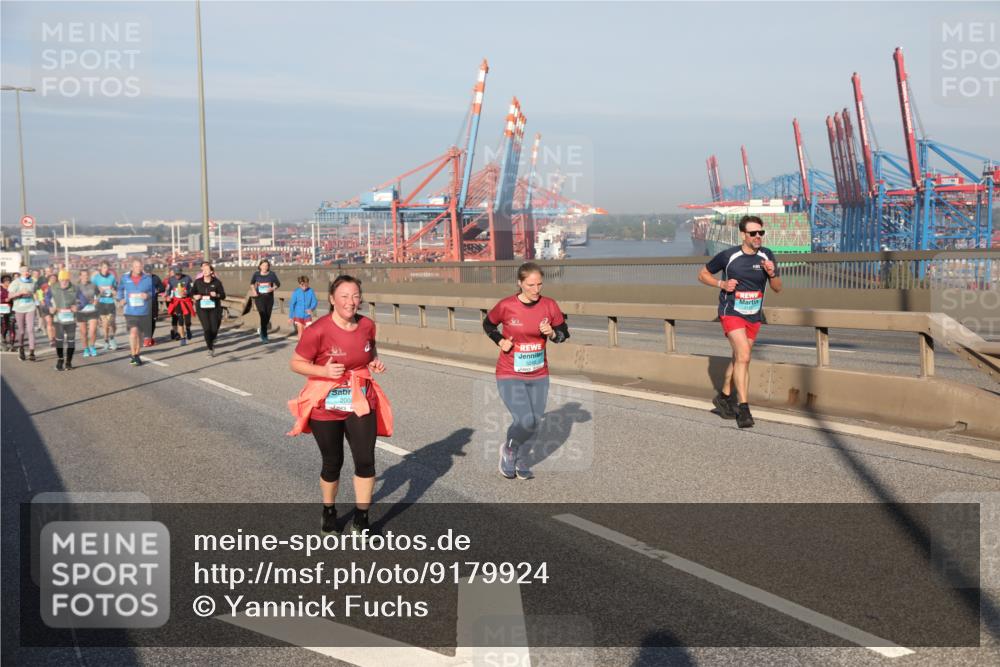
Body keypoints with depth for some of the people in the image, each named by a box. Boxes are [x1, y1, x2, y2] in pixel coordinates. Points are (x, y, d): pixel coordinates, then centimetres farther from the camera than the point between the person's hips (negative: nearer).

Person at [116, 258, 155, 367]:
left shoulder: (148, 278, -3)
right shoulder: (125, 278, 1)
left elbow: (153, 291, 6)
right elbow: (120, 289, 18)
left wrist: (148, 295, -15)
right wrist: (121, 299, 4)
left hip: (144, 310, 2)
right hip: (130, 310, -2)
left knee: (140, 334, 12)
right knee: (133, 331, -18)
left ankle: (135, 354, 31)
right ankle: (134, 356, -6)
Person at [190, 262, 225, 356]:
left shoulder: (216, 282, -3)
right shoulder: (198, 282, 1)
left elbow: (223, 295, -1)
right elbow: (192, 293, 10)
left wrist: (216, 295, -21)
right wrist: (195, 296, -11)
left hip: (214, 308, 0)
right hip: (202, 309, 0)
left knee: (214, 329, -2)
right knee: (207, 328, -11)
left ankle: (211, 342, 32)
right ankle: (210, 349, 2)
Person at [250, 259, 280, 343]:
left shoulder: (271, 274, -3)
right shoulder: (256, 274, 0)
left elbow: (278, 284, 4)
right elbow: (252, 283, 17)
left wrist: (273, 288, -15)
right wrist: (254, 290, 0)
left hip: (269, 297, 1)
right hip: (259, 297, -1)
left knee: (268, 316, 10)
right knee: (263, 315, -15)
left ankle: (262, 331, 40)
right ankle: (264, 336, -10)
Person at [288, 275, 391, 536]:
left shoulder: (367, 325, -5)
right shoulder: (317, 331, -20)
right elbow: (296, 363, -11)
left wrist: (375, 362, -4)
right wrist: (324, 371, -27)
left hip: (361, 402, 3)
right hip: (326, 406, -3)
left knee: (365, 460, -3)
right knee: (333, 463, 12)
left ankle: (361, 520, 12)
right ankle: (328, 511, 38)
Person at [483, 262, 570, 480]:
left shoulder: (549, 306, -6)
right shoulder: (506, 306, -13)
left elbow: (564, 333, 5)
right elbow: (488, 325, 6)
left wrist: (552, 333, -16)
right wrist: (500, 341, -10)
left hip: (539, 376, 4)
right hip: (510, 376, -4)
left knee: (534, 422, 9)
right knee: (526, 421, -16)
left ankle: (521, 462, 34)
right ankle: (508, 449, 16)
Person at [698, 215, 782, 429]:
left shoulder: (766, 256, -2)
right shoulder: (728, 256, -12)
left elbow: (777, 288, 3)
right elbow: (702, 274, 1)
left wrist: (772, 273, -18)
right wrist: (722, 284, -16)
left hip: (754, 316, 5)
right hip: (731, 312, -5)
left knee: (739, 358, 17)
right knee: (743, 357, -19)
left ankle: (724, 397, 36)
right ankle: (743, 408, -16)